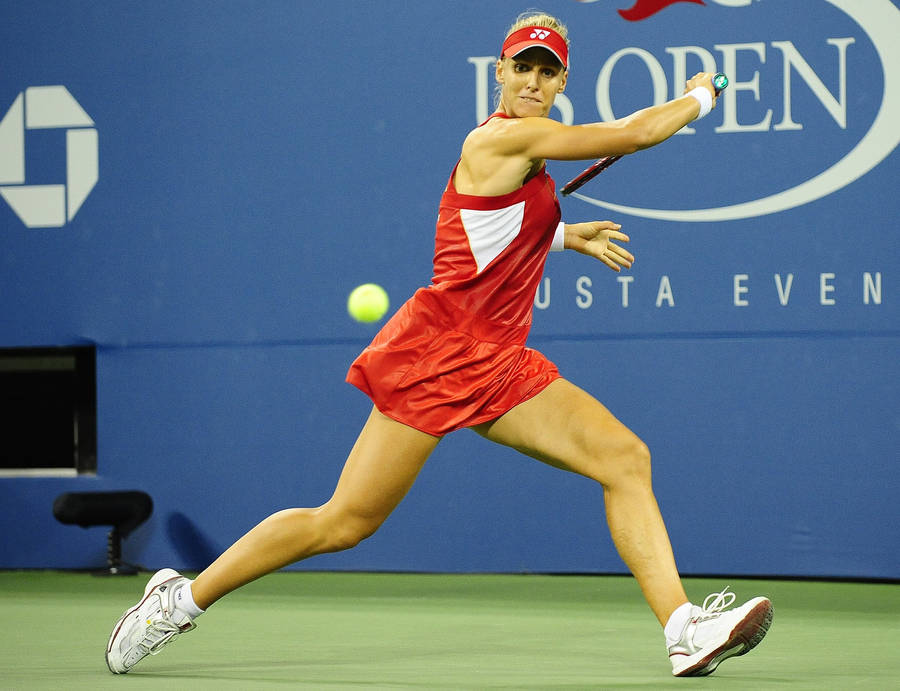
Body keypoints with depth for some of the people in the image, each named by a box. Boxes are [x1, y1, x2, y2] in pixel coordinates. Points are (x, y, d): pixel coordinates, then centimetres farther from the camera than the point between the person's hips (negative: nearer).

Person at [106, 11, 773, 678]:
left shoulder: (526, 152, 14)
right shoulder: (504, 137, -13)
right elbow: (638, 132, -14)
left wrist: (566, 236, 31)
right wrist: (699, 96, 4)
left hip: (498, 363, 9)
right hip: (437, 348, -9)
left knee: (626, 458, -7)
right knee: (344, 522, -5)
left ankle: (684, 629, -14)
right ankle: (183, 597, 10)